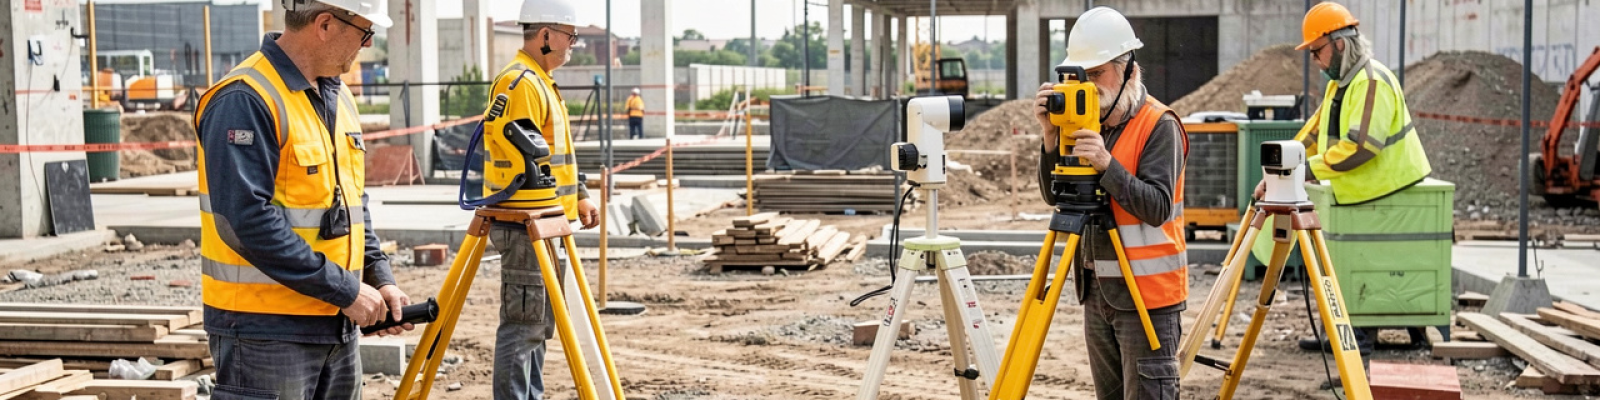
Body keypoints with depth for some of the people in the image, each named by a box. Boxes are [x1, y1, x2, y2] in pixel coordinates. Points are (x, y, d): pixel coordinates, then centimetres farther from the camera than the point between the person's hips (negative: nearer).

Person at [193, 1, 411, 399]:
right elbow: (250, 222, -23)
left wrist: (379, 278, 4)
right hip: (266, 331, -8)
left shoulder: (337, 96, 12)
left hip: (337, 325, 9)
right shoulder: (245, 100, -16)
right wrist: (345, 290, -19)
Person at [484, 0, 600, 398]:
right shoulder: (519, 82, -15)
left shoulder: (541, 82, 18)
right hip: (526, 229, -11)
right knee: (522, 324, -7)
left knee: (538, 324, 16)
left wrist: (579, 198, 15)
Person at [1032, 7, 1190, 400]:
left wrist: (1107, 164, -31)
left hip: (1146, 293, -7)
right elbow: (1053, 195, 2)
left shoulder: (1159, 125, -11)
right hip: (1098, 290, 7)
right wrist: (1051, 136, -12)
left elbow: (1158, 207, -20)